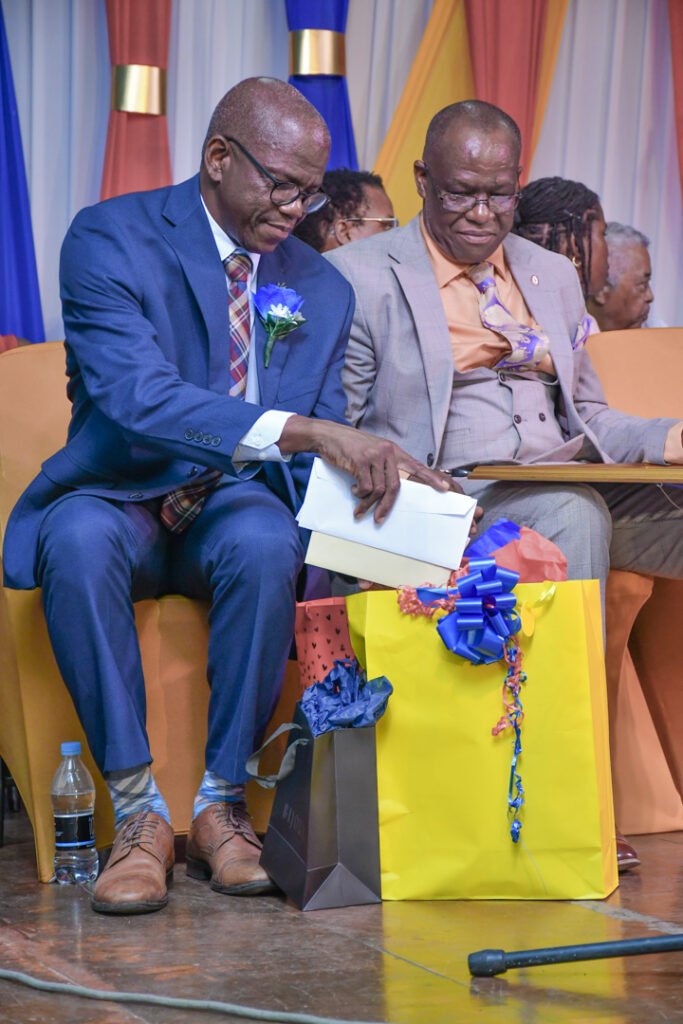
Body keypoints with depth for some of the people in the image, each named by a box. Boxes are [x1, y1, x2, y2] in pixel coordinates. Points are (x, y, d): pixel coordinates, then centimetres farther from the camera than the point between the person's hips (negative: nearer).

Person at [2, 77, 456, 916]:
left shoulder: (321, 290, 6)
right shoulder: (109, 240, -10)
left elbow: (317, 459, 8)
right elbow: (135, 396, -28)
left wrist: (374, 474, -18)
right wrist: (299, 430, -39)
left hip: (234, 506, 3)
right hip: (118, 499, -2)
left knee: (266, 543, -34)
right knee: (77, 541, -38)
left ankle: (221, 806, -21)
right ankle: (137, 811, -27)